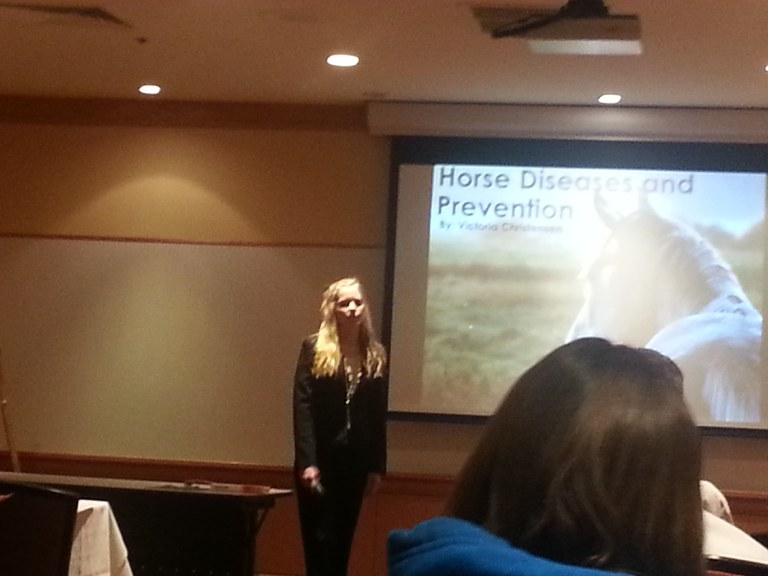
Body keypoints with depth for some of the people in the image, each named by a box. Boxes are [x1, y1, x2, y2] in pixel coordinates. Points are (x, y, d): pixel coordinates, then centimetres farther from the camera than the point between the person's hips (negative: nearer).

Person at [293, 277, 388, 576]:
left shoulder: (375, 355, 7)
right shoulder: (314, 349, -3)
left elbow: (378, 416, 7)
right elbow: (302, 408, -9)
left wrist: (377, 465, 3)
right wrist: (307, 461, -17)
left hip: (356, 460, 4)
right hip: (320, 458, -3)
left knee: (342, 540, 9)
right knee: (320, 540, -4)